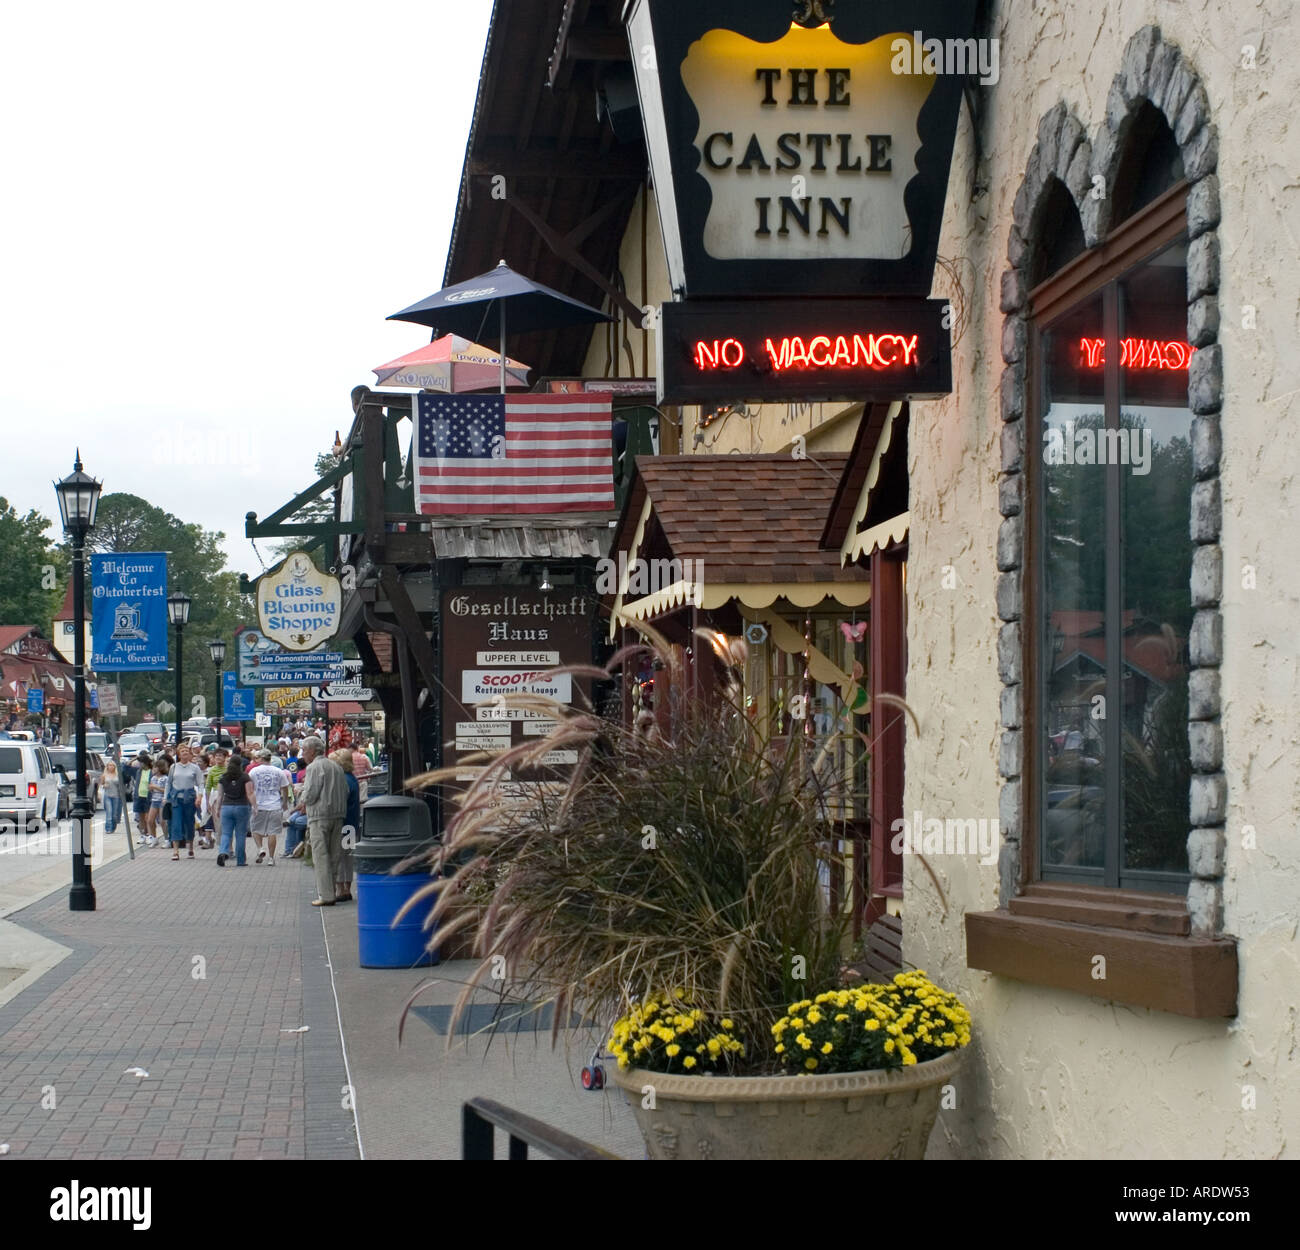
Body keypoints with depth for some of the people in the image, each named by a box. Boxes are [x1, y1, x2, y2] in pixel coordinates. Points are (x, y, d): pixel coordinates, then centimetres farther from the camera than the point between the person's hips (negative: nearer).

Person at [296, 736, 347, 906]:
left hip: (320, 815, -7)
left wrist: (303, 803, 7)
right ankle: (334, 890, 10)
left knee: (321, 855, -5)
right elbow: (345, 792, 13)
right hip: (338, 814, 7)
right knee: (335, 855, 9)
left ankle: (326, 895, -9)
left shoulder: (314, 767, -7)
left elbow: (311, 793, -15)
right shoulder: (336, 766, 16)